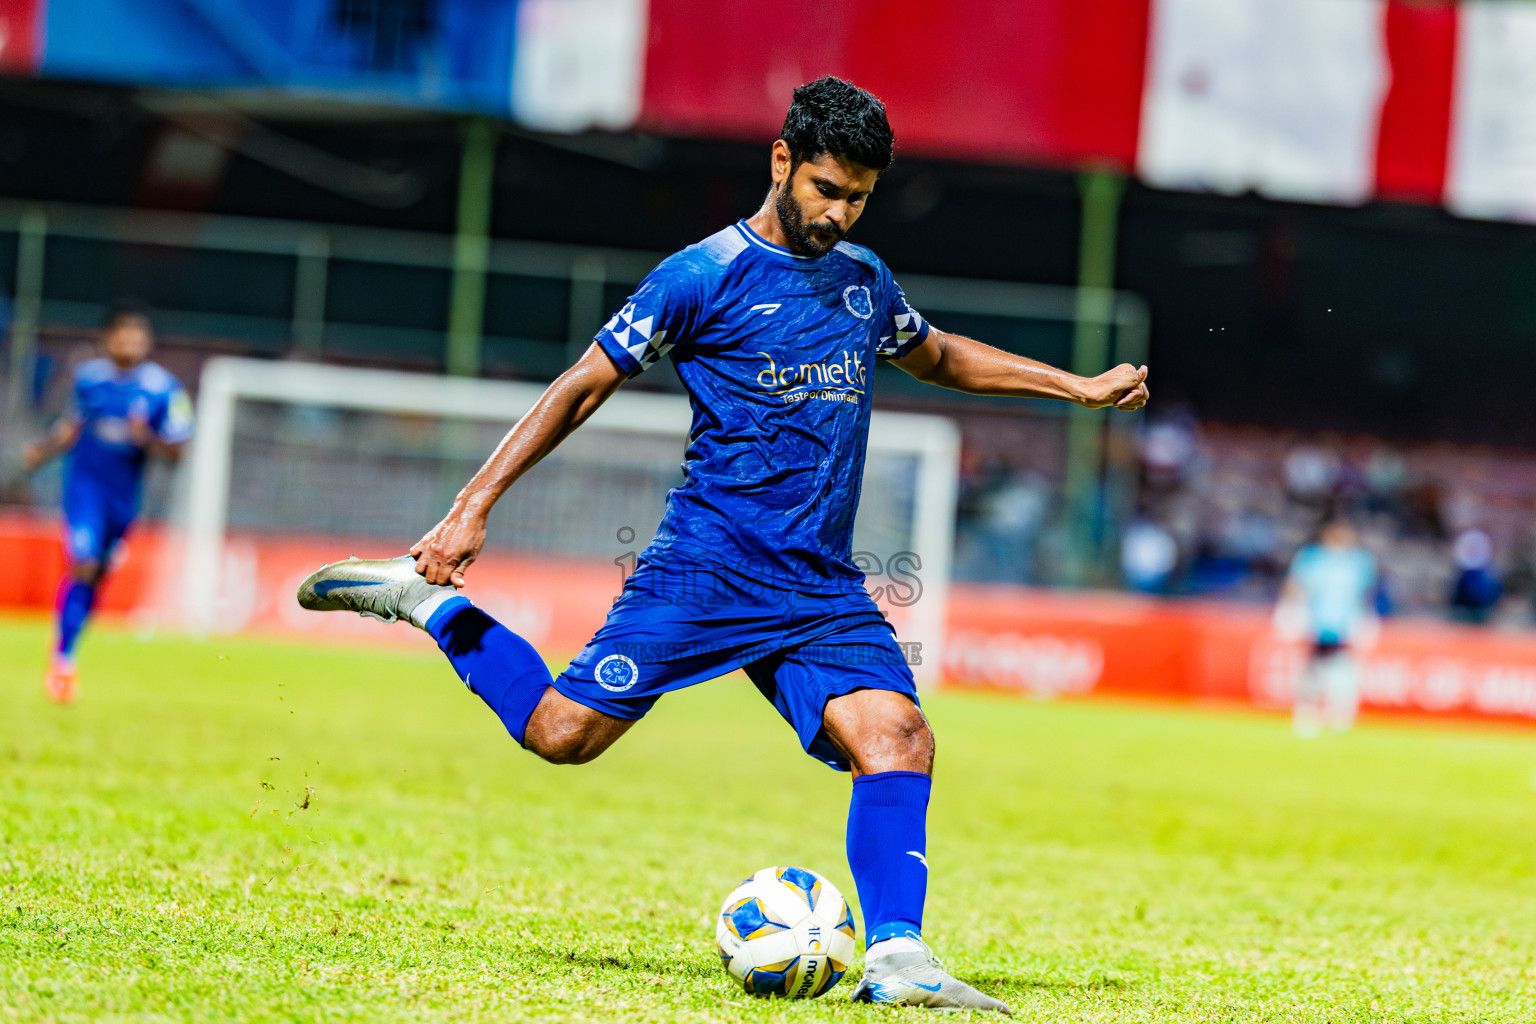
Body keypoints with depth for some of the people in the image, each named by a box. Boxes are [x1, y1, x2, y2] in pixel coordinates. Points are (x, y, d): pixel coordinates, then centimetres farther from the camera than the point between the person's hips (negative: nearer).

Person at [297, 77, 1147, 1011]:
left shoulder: (866, 281, 15)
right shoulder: (703, 276, -5)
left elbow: (939, 357, 36)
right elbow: (583, 387, -1)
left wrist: (1079, 388, 32)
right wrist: (474, 508, -5)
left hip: (824, 586, 5)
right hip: (707, 566, -5)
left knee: (899, 738, -18)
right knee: (565, 732, -9)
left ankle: (897, 958, -20)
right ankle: (428, 600, 13)